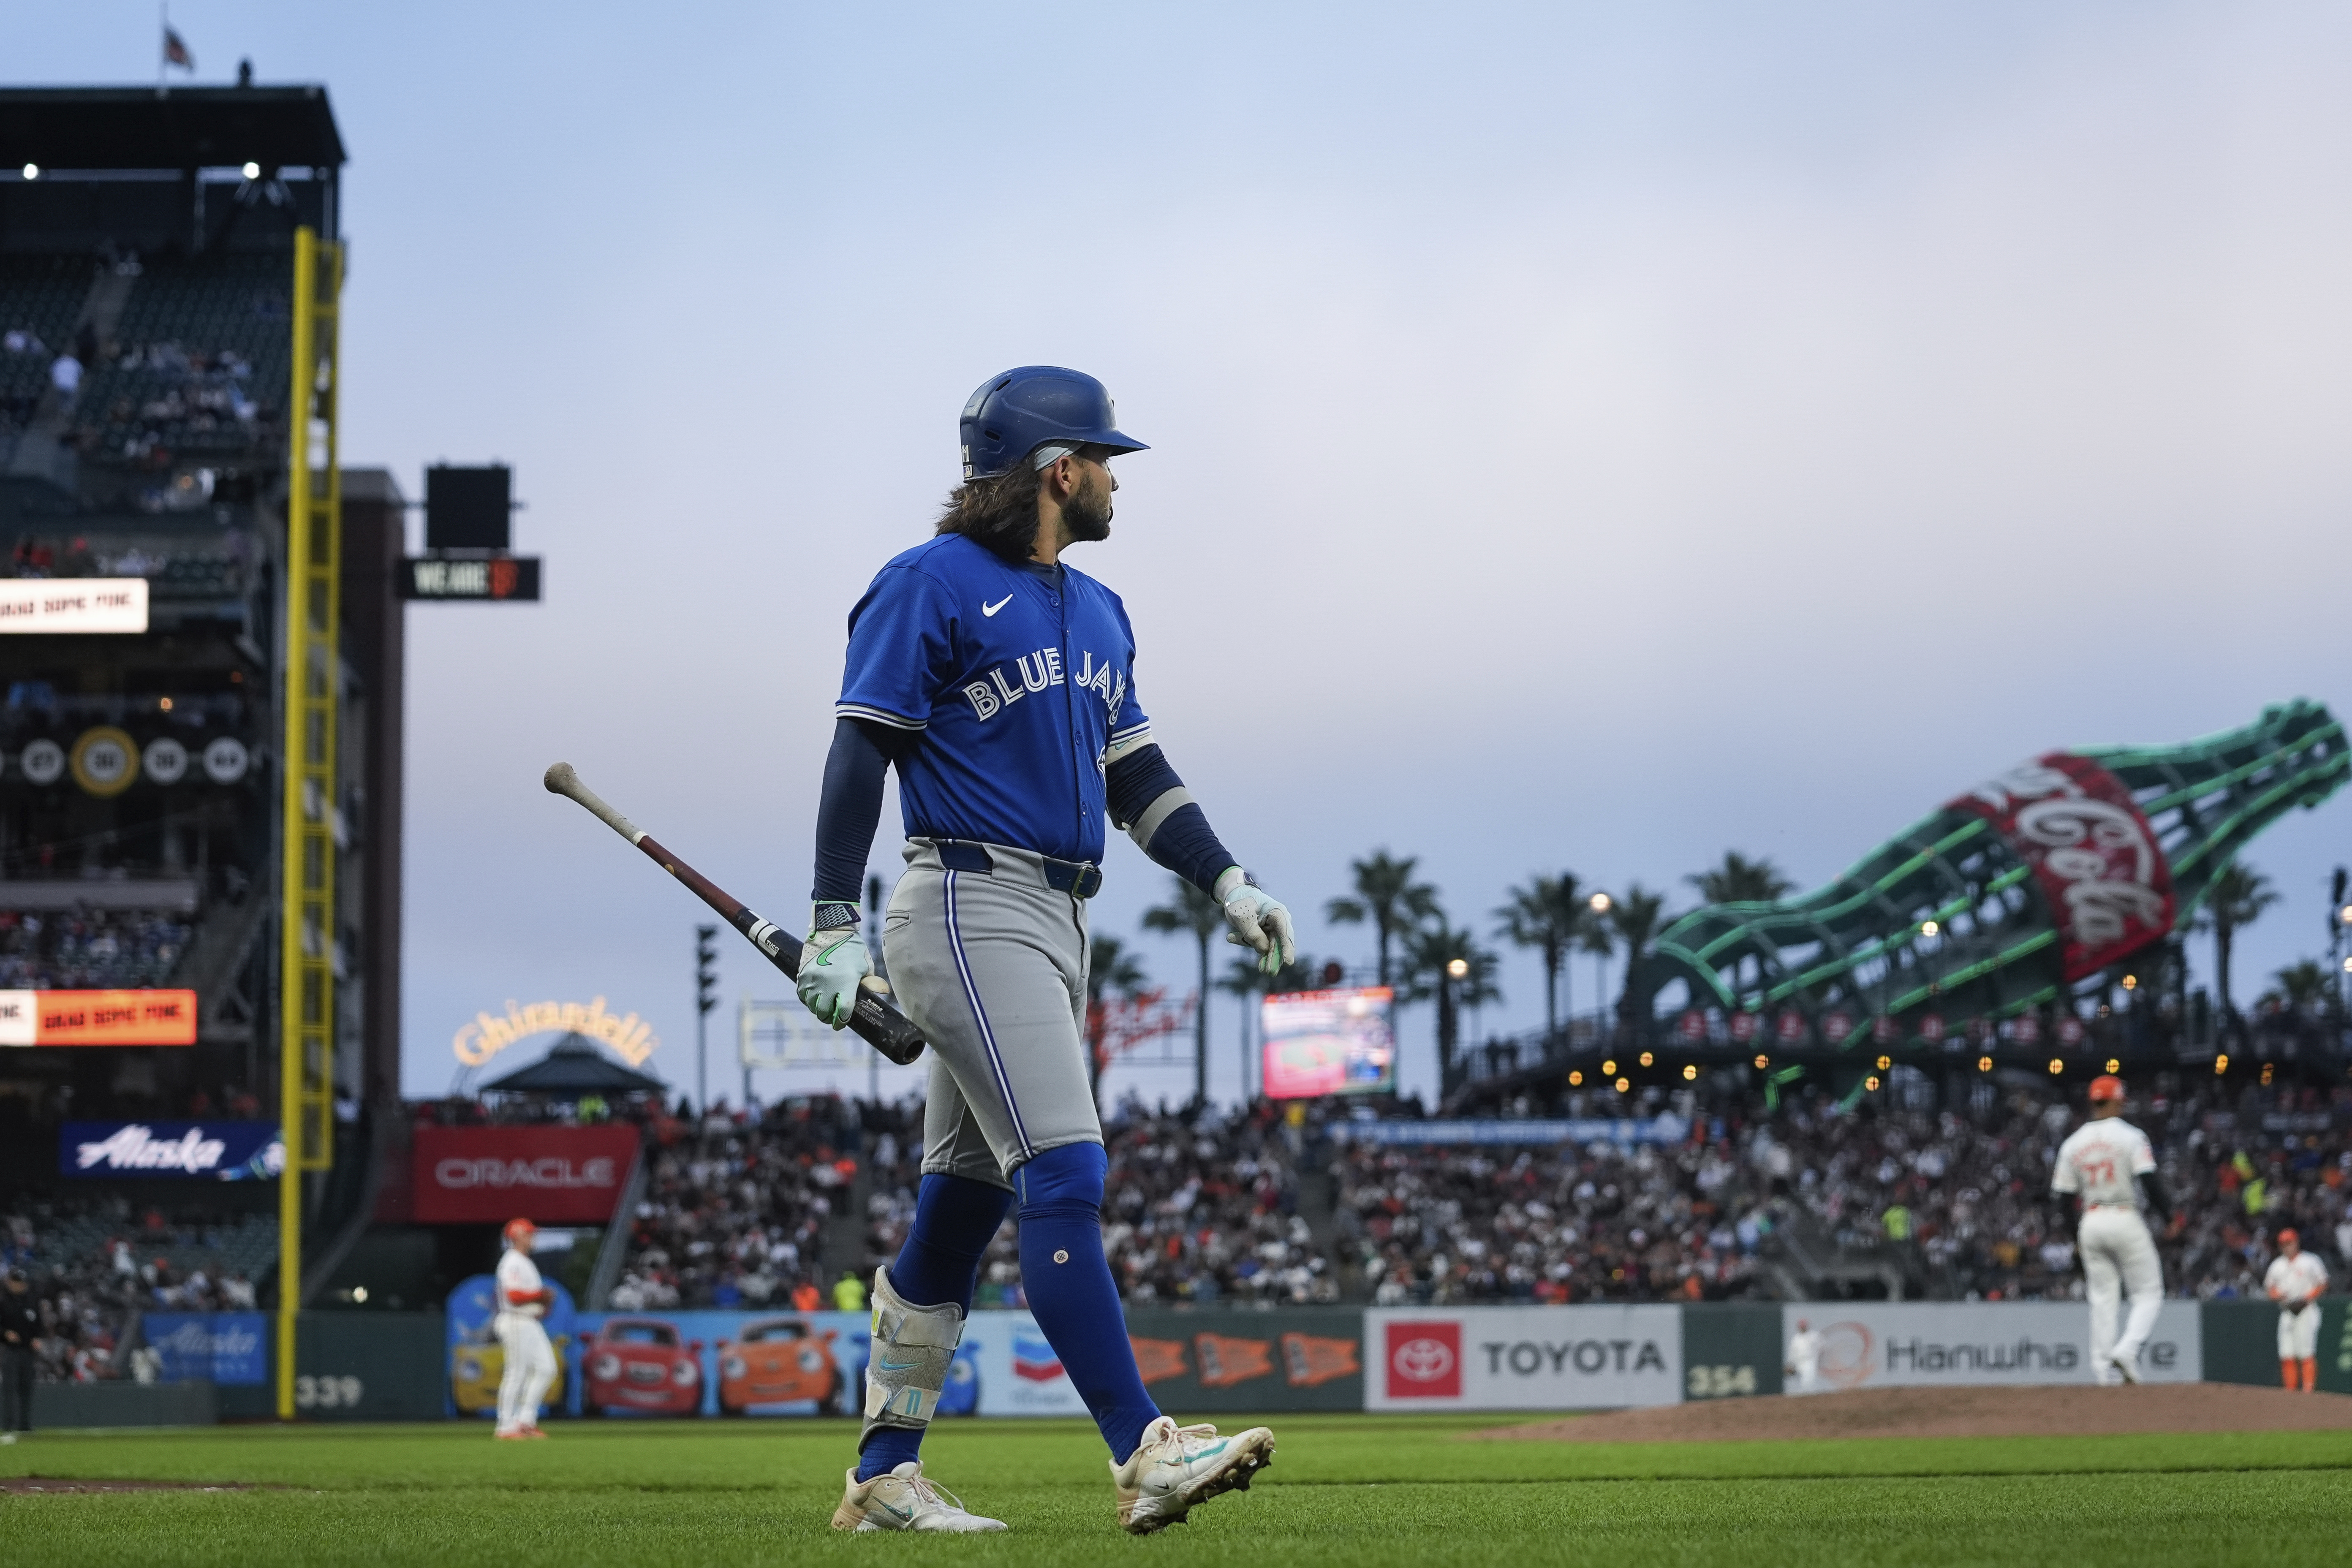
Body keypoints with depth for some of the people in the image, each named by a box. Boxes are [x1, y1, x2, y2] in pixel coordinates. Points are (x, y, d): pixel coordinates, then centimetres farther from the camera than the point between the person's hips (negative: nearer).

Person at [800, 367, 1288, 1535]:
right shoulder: (930, 586, -6)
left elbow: (1135, 773, 22)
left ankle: (884, 1478, 16)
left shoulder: (1095, 612, 20)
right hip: (969, 906, -9)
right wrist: (834, 926, -18)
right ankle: (1141, 1457, -26)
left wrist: (1226, 882, 7)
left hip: (1058, 928, 9)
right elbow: (861, 752, -11)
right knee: (1064, 1177, -18)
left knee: (965, 1201, 10)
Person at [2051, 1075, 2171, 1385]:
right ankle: (2127, 1348, -19)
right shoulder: (2130, 1136, -7)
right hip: (2126, 1219, -5)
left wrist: (2075, 1238, 16)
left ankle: (2101, 1367, 3)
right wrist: (2168, 1215, -6)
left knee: (2102, 1298, 9)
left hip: (2090, 1221, 5)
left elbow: (2063, 1194, 8)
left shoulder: (2073, 1143, 7)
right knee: (2148, 1293, 3)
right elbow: (2150, 1181, -16)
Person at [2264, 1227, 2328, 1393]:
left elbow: (2322, 1286, 0)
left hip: (2306, 1312, -5)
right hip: (2286, 1314, 5)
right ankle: (2289, 1393, 3)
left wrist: (2306, 1300, -14)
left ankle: (2309, 1389, -13)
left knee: (2306, 1354, -12)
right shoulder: (2277, 1265, 15)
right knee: (2287, 1356, 0)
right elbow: (2269, 1289, 19)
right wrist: (2277, 1296, -4)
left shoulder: (2310, 1261, 0)